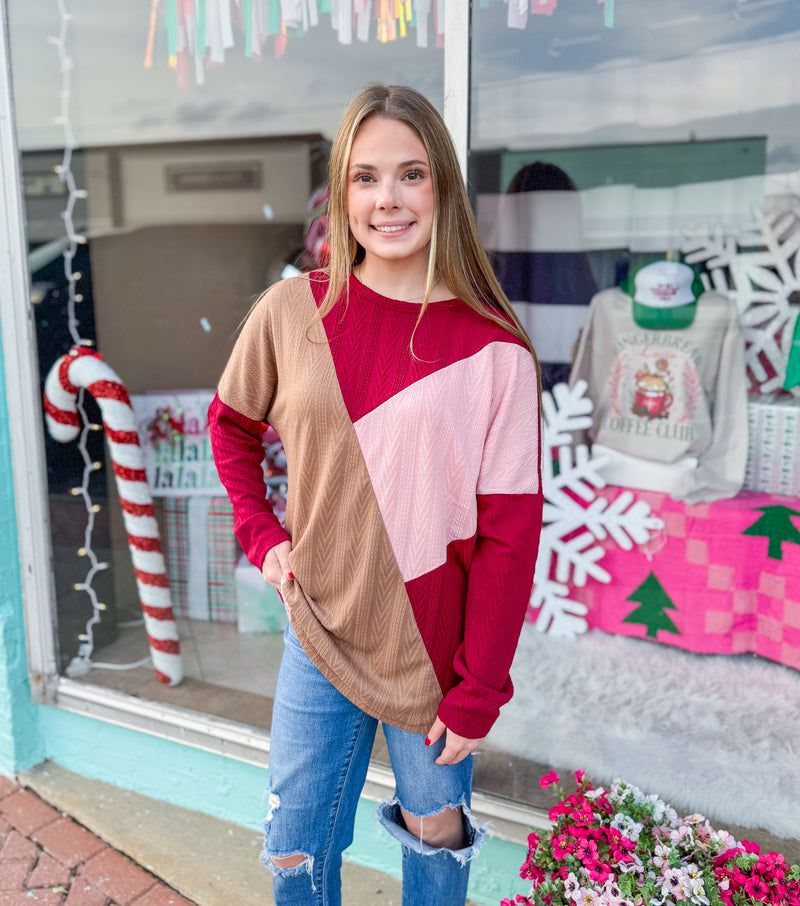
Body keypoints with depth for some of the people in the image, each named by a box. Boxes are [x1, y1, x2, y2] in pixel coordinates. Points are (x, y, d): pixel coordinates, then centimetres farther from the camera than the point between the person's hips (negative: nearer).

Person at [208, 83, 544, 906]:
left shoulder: (494, 349, -13)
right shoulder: (292, 311, -5)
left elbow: (510, 533, -10)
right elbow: (231, 424, 13)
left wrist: (477, 692, -9)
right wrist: (260, 533, 2)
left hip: (435, 653, -1)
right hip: (318, 634, 2)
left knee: (436, 837, 20)